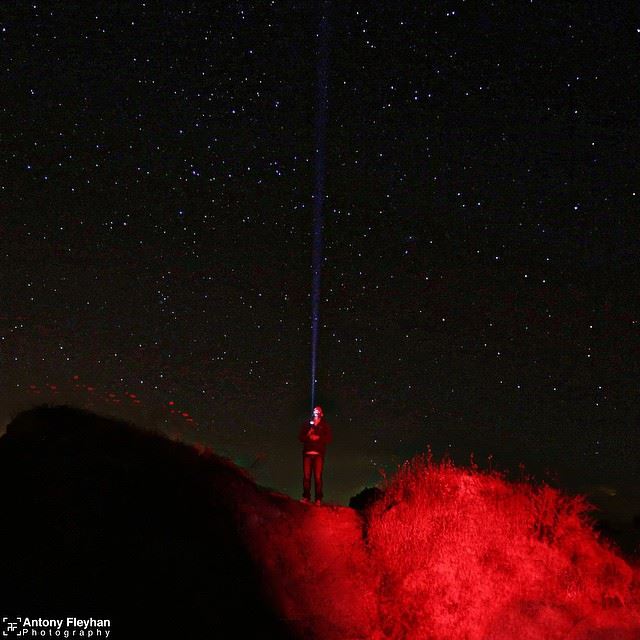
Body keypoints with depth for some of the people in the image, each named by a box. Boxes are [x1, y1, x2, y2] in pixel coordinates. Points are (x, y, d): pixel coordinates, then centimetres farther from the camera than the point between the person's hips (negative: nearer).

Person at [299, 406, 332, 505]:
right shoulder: (307, 425, 16)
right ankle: (306, 497, 2)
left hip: (318, 454, -2)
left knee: (318, 476, -8)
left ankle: (318, 498, -6)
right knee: (306, 476, -3)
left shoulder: (325, 425, 12)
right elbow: (300, 437, 12)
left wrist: (318, 438, -9)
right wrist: (308, 436, -7)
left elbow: (329, 438, 3)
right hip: (307, 453, 2)